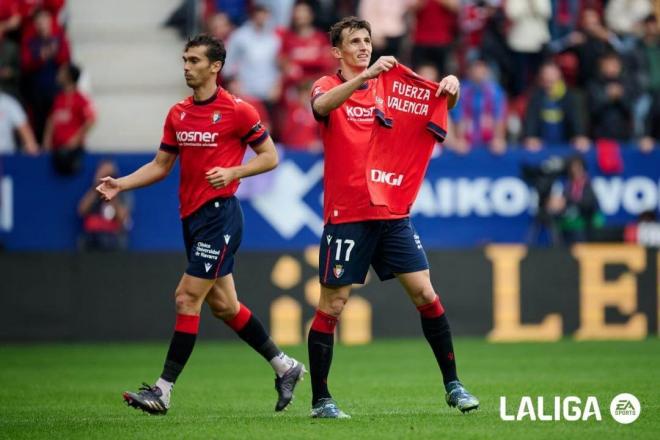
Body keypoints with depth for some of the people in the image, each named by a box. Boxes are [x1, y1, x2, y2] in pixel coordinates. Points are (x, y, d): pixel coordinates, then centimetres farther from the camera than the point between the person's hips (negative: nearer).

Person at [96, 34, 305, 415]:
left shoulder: (237, 111, -9)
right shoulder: (177, 115, 11)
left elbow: (270, 157, -3)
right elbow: (161, 166, 15)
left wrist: (232, 172, -18)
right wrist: (120, 184, 2)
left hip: (220, 214, -8)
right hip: (192, 216, 8)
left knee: (187, 298, -11)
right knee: (223, 304, 12)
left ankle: (163, 391, -9)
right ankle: (285, 366, 27)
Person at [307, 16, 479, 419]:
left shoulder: (387, 86, 12)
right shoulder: (328, 87, -1)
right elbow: (322, 105, -26)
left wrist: (450, 89, -17)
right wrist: (364, 76, -40)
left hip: (392, 212, 4)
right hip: (346, 215, -4)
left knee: (426, 295, 0)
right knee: (331, 307, -2)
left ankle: (453, 385, 10)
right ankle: (320, 400, 7)